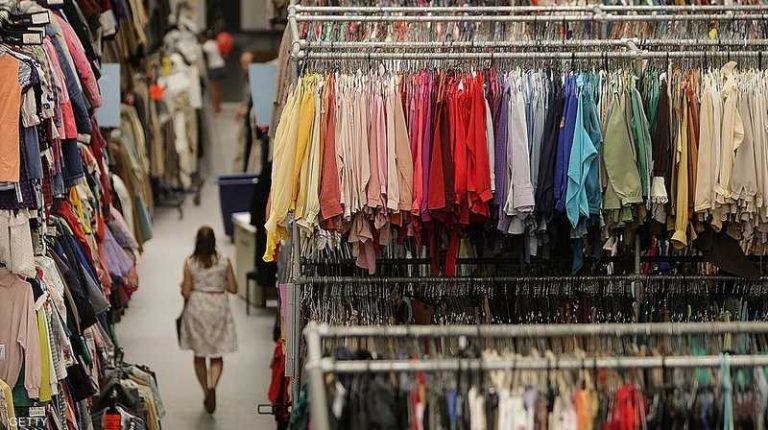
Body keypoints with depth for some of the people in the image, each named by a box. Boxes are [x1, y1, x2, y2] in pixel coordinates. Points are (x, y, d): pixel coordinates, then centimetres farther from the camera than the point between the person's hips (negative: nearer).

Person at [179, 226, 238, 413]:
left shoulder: (190, 263, -7)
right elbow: (233, 288, -1)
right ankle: (212, 386, -19)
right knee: (217, 355, 6)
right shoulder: (224, 261, -6)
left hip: (197, 308, 0)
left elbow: (186, 292, -6)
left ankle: (206, 393, 19)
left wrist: (183, 288, 15)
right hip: (218, 308, 0)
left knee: (199, 355, 15)